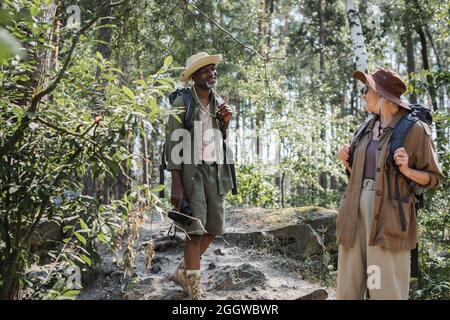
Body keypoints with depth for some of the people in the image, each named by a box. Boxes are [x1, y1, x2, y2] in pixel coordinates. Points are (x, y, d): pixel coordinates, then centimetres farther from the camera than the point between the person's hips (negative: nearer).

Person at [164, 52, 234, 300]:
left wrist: (226, 122, -1)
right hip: (190, 170, -6)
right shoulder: (182, 104, -7)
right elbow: (174, 145, -10)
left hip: (215, 170, 6)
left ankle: (182, 272, 30)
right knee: (195, 230, -8)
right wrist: (176, 185, -17)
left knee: (214, 228, 10)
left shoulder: (219, 103, 12)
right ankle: (195, 290, 2)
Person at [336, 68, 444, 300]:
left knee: (386, 290, -5)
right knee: (348, 288, 7)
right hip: (357, 209, 6)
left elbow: (434, 178, 0)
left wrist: (406, 170, -18)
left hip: (388, 215, -6)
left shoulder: (415, 129, -4)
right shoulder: (368, 129, 15)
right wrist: (347, 162, 2)